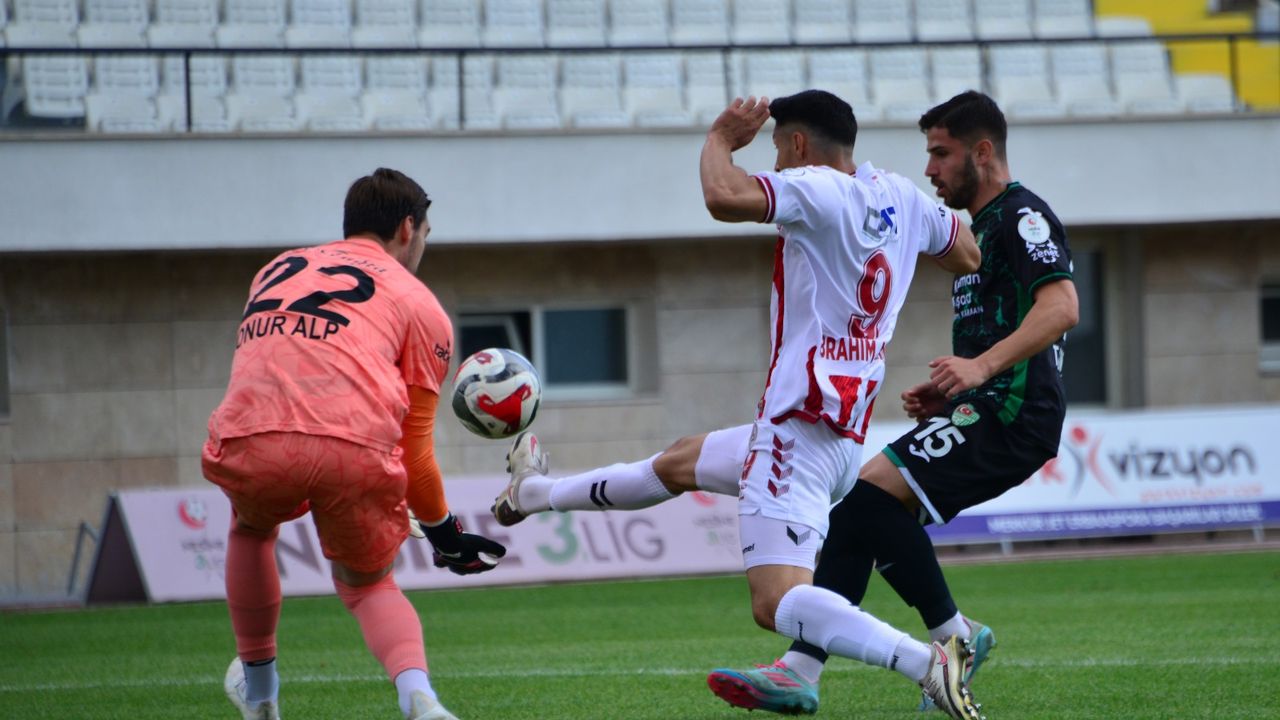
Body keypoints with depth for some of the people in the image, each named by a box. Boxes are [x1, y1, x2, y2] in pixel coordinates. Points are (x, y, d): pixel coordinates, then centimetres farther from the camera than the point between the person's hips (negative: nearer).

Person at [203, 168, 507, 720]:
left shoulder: (276, 271, 32)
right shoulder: (419, 304, 20)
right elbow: (415, 451, 18)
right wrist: (444, 533, 32)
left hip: (250, 442, 2)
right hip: (358, 449, -2)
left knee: (251, 528, 36)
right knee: (367, 584, 23)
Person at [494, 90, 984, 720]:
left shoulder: (820, 191, -15)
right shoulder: (901, 196, 9)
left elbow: (725, 197, -29)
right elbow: (970, 256, 22)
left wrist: (719, 139, -9)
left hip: (799, 426, -10)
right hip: (848, 438, 10)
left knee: (776, 604, -22)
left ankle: (927, 662, -37)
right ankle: (535, 494, 53)